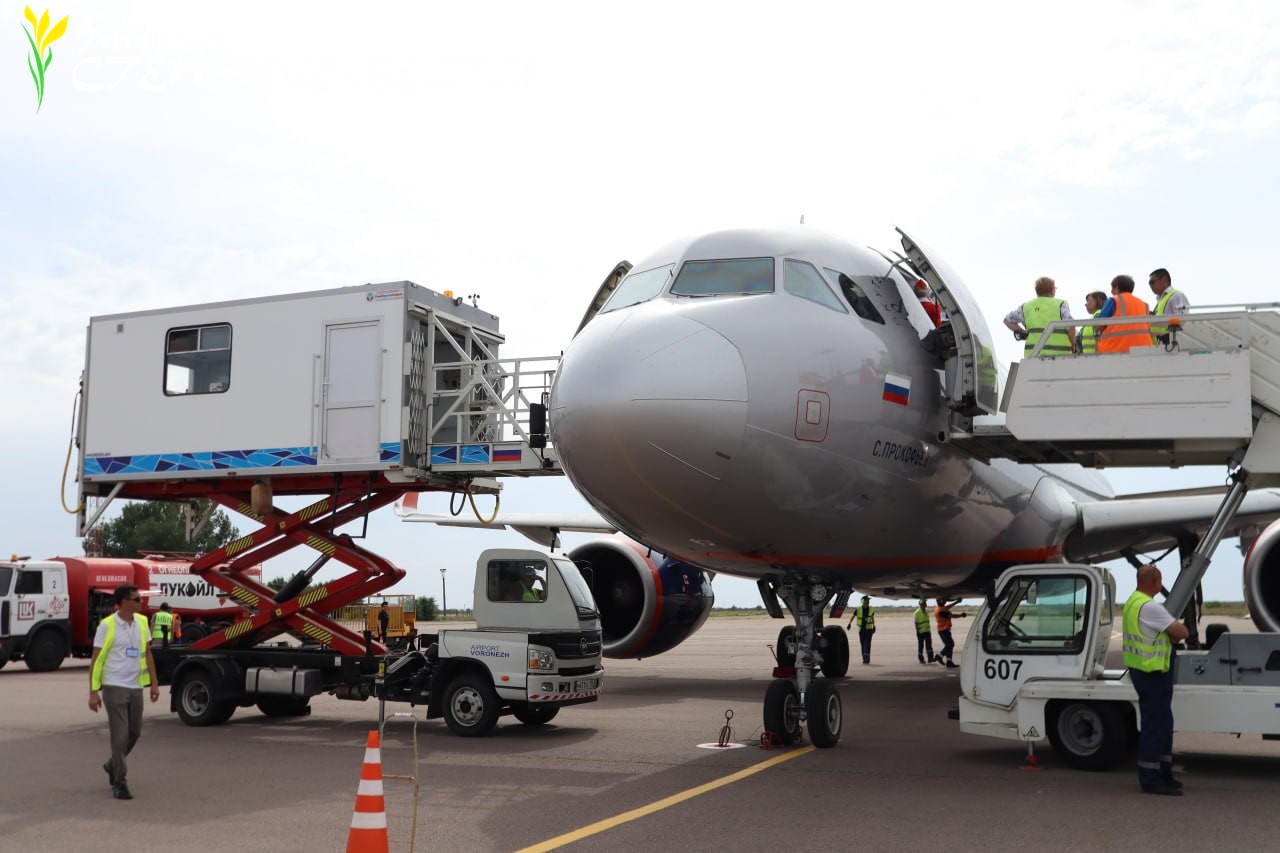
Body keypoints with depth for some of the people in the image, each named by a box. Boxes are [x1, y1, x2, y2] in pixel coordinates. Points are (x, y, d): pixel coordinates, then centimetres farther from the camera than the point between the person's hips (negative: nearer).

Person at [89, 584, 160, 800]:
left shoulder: (142, 622, 7)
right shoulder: (107, 625, -10)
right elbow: (96, 659, -8)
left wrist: (154, 683, 9)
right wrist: (93, 692, -10)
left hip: (135, 686, 6)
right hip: (115, 687, -6)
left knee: (134, 733, 14)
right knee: (120, 736, -5)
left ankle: (113, 765, 37)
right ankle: (119, 782, 4)